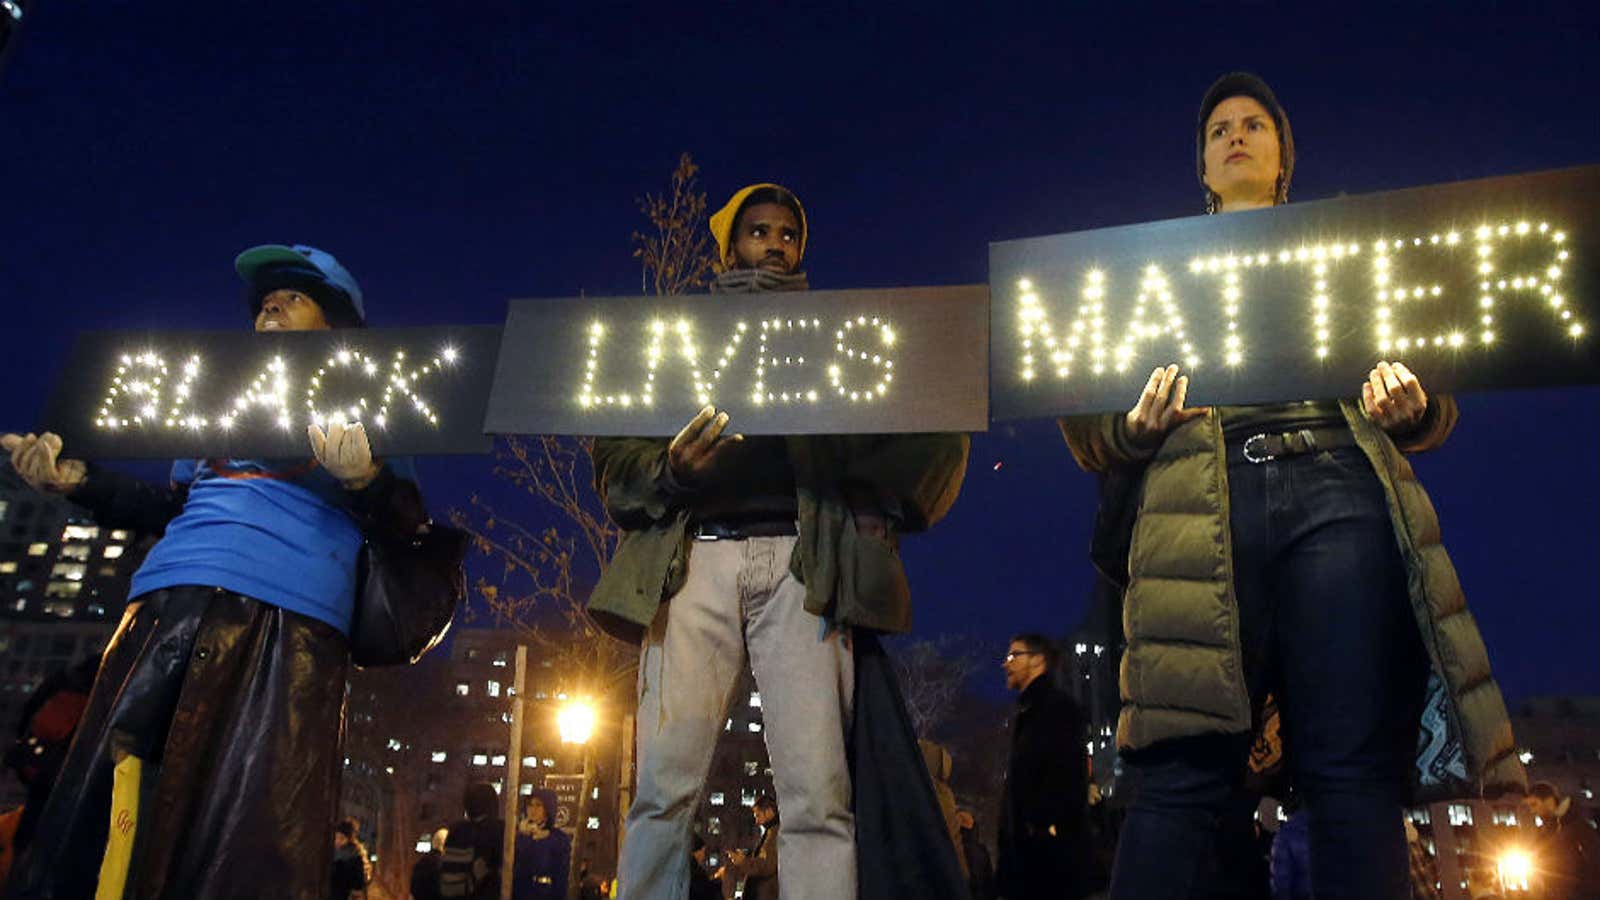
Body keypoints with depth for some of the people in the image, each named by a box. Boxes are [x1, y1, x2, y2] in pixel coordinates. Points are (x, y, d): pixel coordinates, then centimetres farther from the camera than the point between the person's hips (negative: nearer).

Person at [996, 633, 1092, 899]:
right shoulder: (1025, 714, 22)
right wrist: (1007, 838, 17)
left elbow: (1066, 776, -18)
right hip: (1026, 847, 9)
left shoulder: (1058, 705, -7)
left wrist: (1045, 827, -22)